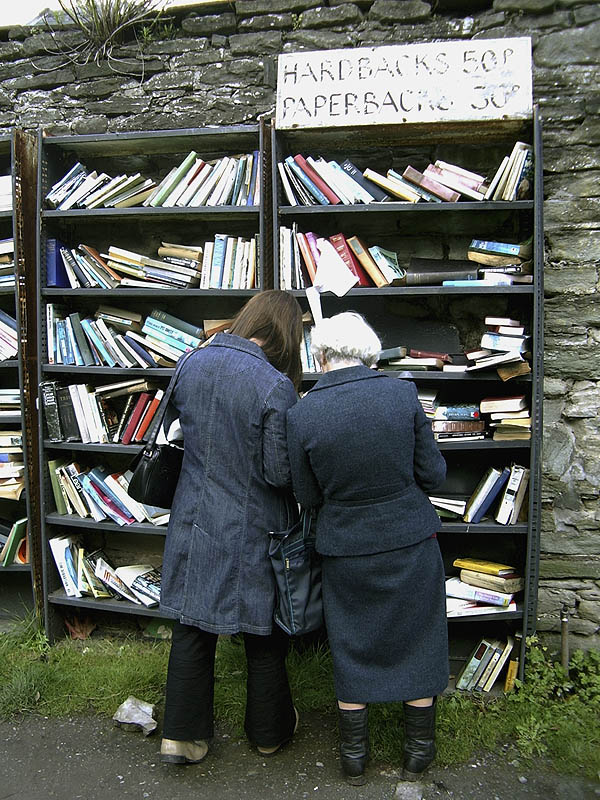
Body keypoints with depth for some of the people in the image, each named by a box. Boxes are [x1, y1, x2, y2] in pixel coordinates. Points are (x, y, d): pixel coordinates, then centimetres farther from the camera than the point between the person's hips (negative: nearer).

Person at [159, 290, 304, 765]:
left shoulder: (192, 364, -3)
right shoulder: (275, 386, -22)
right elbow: (281, 472, -18)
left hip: (195, 520, 5)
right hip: (253, 529, -4)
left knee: (192, 625, 17)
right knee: (263, 633, 16)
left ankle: (182, 736, 28)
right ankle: (269, 731, 36)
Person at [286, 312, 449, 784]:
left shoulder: (301, 414, -15)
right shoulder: (402, 394, -14)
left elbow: (307, 497, -4)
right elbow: (434, 475, -6)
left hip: (346, 548, 0)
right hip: (411, 542, 1)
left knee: (352, 647, 20)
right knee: (418, 643, 20)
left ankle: (354, 755, 36)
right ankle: (419, 751, 37)